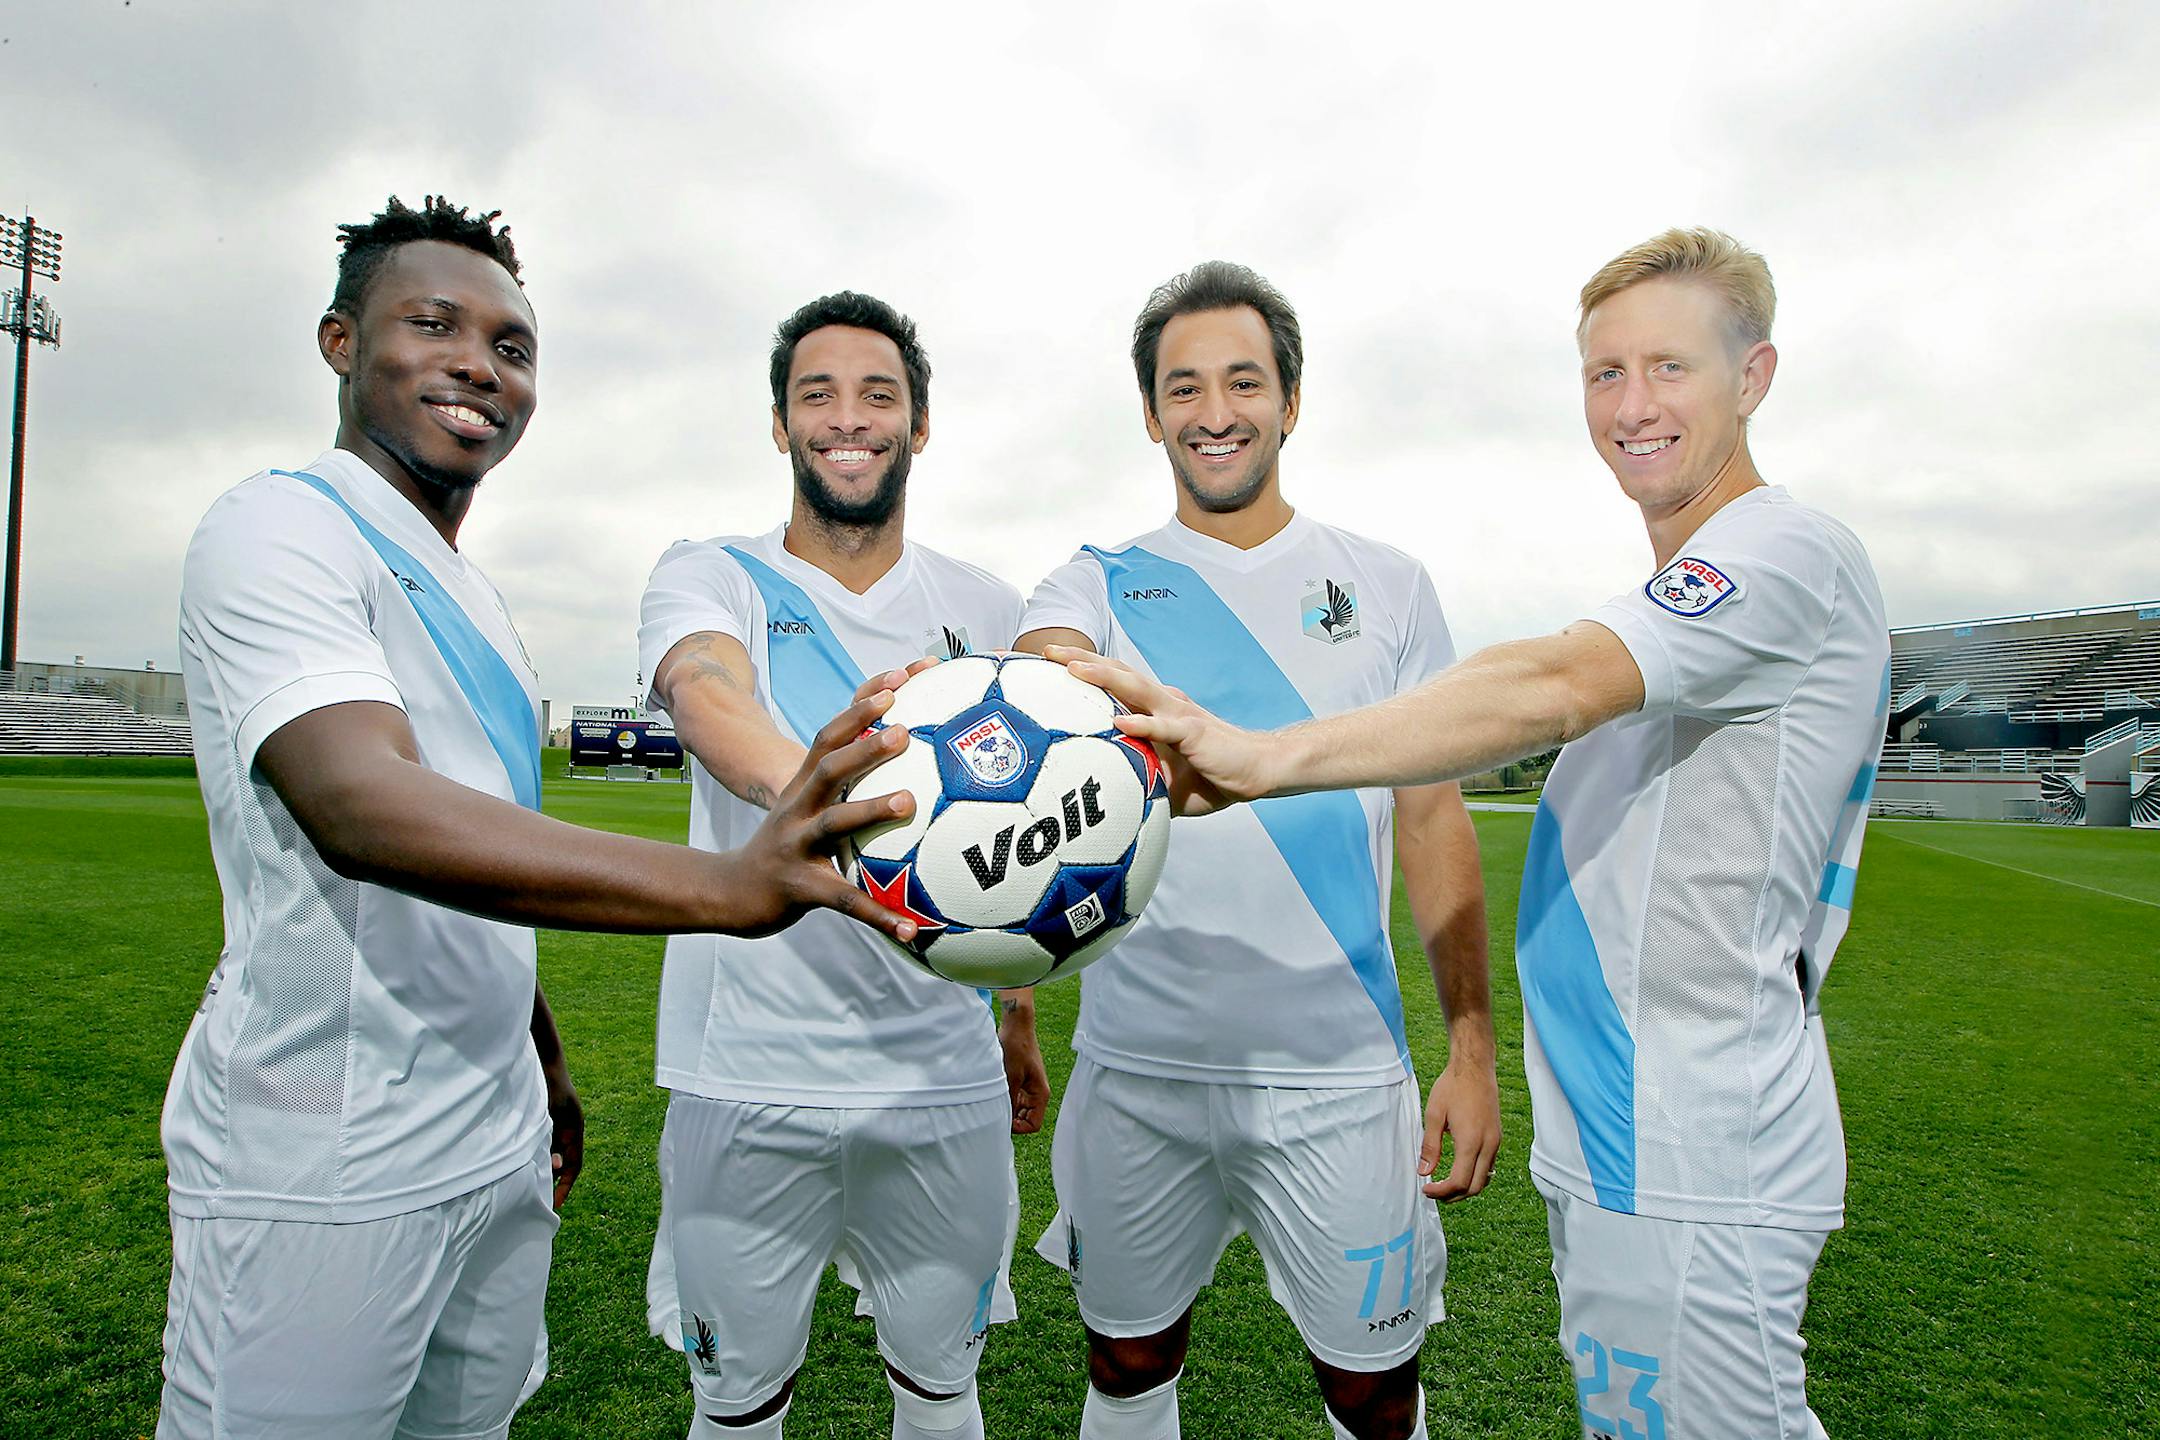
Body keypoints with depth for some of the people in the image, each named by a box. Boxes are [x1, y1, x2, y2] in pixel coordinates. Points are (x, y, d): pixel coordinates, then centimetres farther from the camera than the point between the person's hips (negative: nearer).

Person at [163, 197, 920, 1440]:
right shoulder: (279, 530, -13)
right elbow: (358, 804, -32)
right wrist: (723, 886, -45)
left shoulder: (472, 595, 13)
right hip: (321, 1173, -7)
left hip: (498, 1146, 8)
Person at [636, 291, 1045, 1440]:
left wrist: (1022, 1018, 13)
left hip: (947, 1080, 2)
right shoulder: (709, 578, 0)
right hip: (748, 1076, -1)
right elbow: (708, 696, -24)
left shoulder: (986, 609, 7)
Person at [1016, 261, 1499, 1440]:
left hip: (1338, 1073, 0)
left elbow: (1432, 821, 5)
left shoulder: (1387, 587, 4)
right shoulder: (1098, 585, 2)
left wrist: (1472, 1043, 0)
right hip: (1137, 1064, 1)